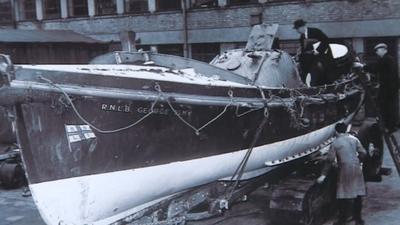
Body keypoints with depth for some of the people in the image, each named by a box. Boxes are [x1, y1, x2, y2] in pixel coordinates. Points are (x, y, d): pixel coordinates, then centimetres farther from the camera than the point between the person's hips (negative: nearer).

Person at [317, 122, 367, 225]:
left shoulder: (335, 143, -6)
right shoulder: (354, 139, 6)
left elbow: (329, 160, -8)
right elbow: (363, 153, 6)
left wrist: (323, 175, -5)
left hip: (345, 170, -5)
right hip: (356, 168, 5)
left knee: (343, 195, 5)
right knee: (357, 194, 13)